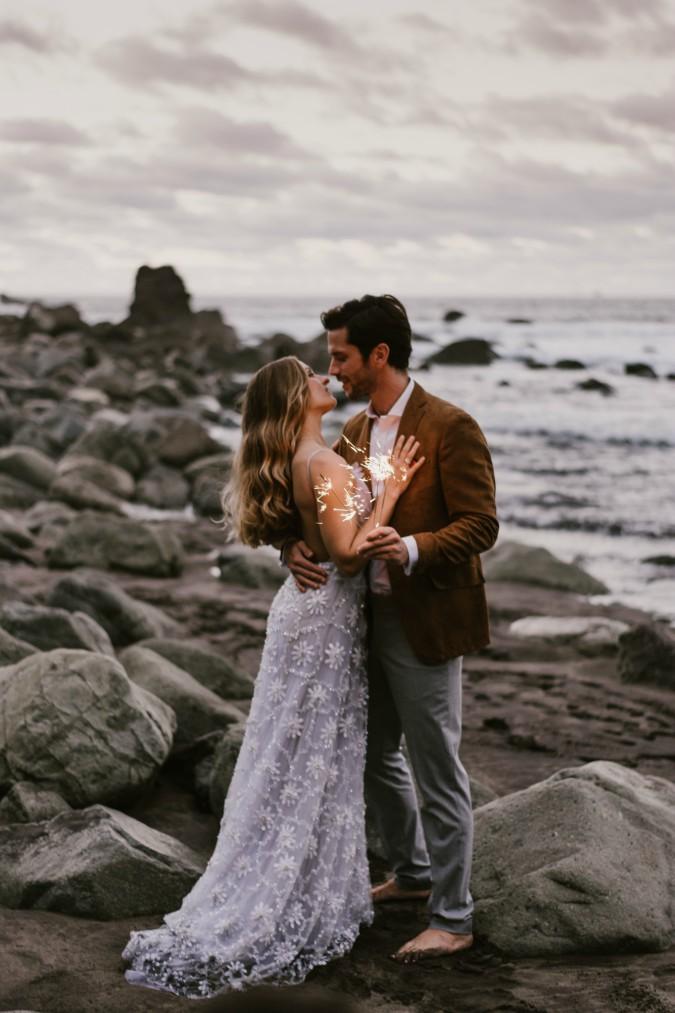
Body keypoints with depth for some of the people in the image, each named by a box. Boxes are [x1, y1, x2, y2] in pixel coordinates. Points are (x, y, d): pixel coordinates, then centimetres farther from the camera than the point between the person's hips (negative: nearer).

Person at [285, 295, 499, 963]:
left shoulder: (450, 427, -14)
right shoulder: (353, 431, 9)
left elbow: (481, 525, -17)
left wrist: (413, 549, -33)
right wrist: (296, 545, -13)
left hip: (423, 626, -8)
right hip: (367, 620, 8)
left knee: (438, 774, 1)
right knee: (373, 755, 21)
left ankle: (452, 919, 14)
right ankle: (412, 873, 42)